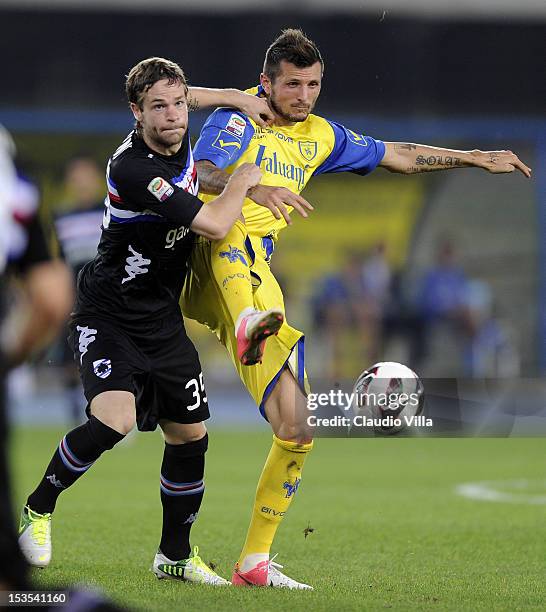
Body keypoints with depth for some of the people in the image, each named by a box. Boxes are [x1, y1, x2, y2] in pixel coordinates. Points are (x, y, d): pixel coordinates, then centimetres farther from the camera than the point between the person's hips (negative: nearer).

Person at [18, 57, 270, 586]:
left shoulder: (178, 137, -3)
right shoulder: (132, 169, -28)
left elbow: (185, 98, 24)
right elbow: (214, 226, -28)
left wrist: (239, 98, 15)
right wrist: (243, 180, -12)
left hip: (163, 321, 8)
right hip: (108, 317, -8)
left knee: (190, 436, 9)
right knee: (114, 420, -28)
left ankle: (175, 555, 26)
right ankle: (38, 510, -4)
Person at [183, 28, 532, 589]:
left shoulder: (319, 136, 19)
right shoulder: (239, 115, -2)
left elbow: (397, 156, 30)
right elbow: (207, 171, -22)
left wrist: (476, 158, 25)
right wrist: (256, 188, -42)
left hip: (258, 276, 6)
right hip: (211, 259, -6)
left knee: (296, 428, -2)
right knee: (232, 228, -42)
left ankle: (254, 563, 6)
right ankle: (249, 324, -70)